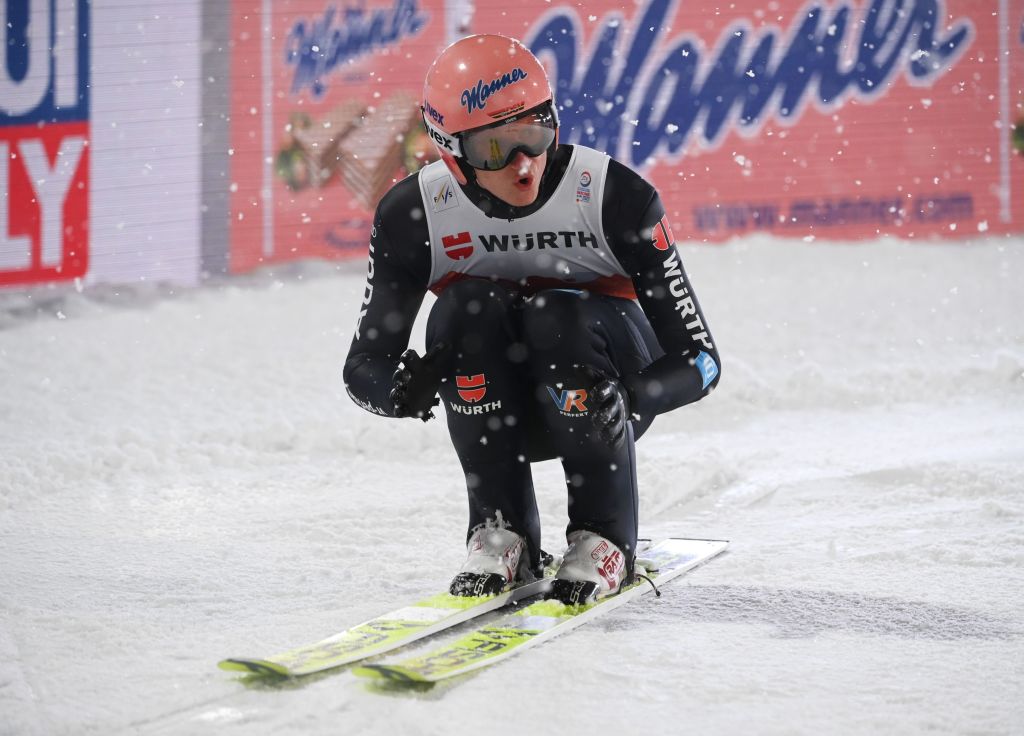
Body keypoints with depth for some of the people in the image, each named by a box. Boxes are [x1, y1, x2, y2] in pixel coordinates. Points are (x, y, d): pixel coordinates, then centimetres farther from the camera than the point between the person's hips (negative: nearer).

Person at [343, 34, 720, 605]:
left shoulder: (617, 197, -23)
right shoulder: (413, 215, -17)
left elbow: (699, 359, -20)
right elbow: (364, 365, -12)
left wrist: (623, 398, -41)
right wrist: (399, 389, -36)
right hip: (499, 411, 2)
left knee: (561, 315, -32)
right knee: (466, 308, -28)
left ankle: (606, 541, -19)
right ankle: (503, 536, -21)